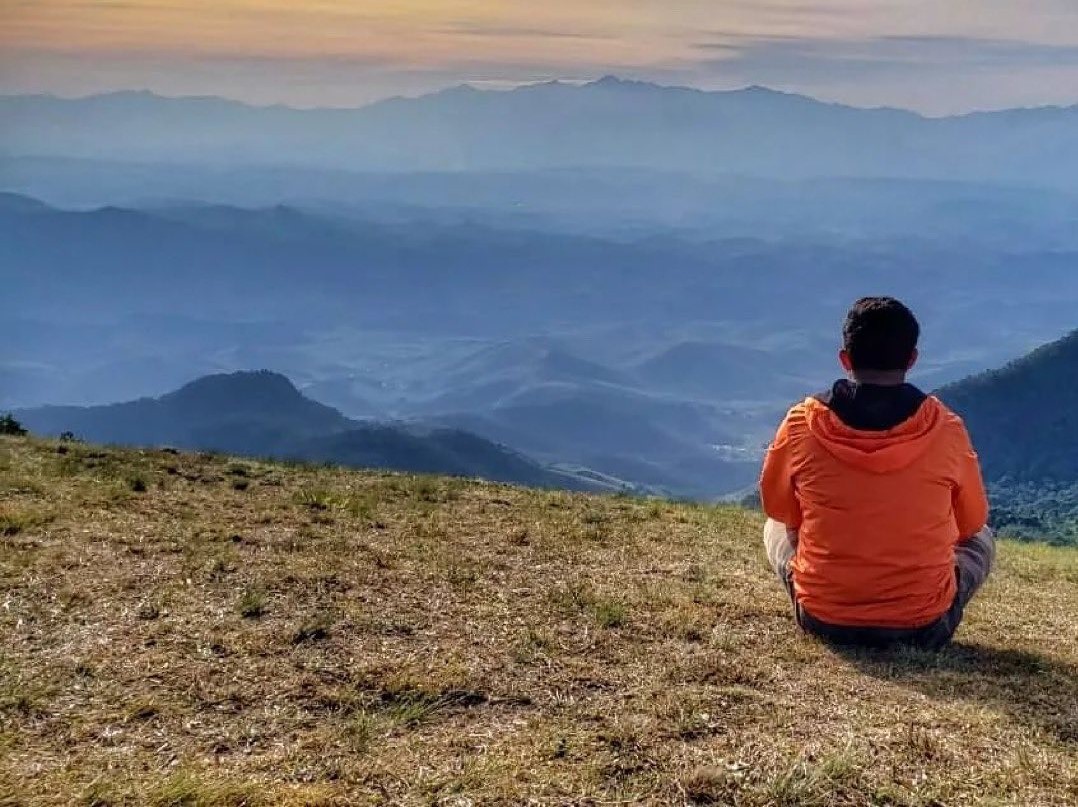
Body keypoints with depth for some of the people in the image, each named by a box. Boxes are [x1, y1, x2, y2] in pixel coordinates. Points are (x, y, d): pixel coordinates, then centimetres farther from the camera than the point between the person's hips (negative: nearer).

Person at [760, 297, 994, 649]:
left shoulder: (802, 423, -8)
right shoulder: (946, 429, -8)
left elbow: (777, 509, 10)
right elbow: (971, 523, 9)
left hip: (823, 619, 0)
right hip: (923, 625, 0)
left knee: (776, 528, 29)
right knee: (981, 538, 28)